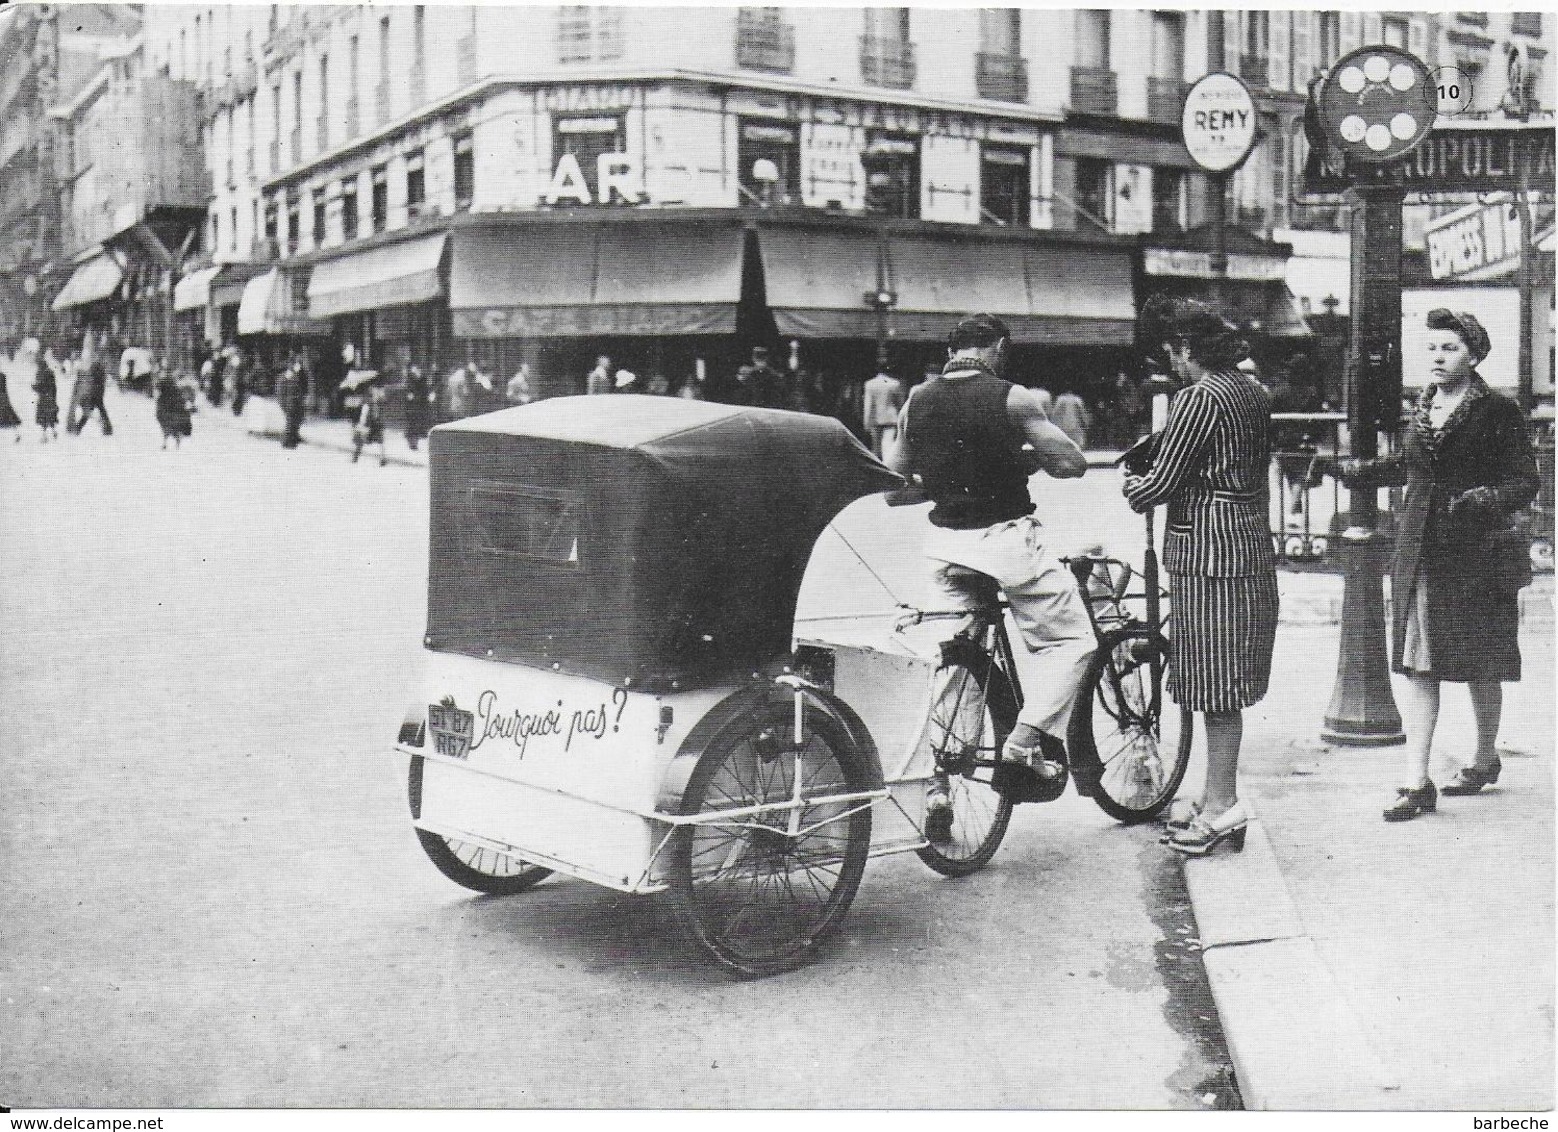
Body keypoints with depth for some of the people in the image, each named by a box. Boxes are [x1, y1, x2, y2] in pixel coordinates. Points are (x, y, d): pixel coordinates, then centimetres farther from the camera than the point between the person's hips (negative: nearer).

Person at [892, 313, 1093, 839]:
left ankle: (941, 782, 11)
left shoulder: (915, 403, 5)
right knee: (1069, 640, 11)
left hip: (945, 543, 5)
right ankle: (1025, 745, -5)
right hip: (1006, 535, -5)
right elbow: (1073, 463, -7)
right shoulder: (1011, 397, -8)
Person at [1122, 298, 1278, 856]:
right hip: (1251, 541, 9)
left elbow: (1161, 484, -16)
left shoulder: (1198, 398, -15)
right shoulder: (1254, 392, 13)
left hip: (1208, 551, -9)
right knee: (1224, 681, 15)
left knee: (1216, 684, -3)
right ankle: (1217, 798, 24)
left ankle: (1222, 808, 4)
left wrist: (1128, 485, 6)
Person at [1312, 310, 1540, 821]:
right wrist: (1348, 469, 24)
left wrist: (1481, 500, -24)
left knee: (1480, 666, 8)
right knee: (1416, 665, -2)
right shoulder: (1422, 408, 10)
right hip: (1419, 551, 5)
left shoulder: (1497, 411, -6)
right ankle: (1417, 784, -2)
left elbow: (1526, 481, -7)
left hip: (1476, 553, -4)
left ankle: (1486, 758, 32)